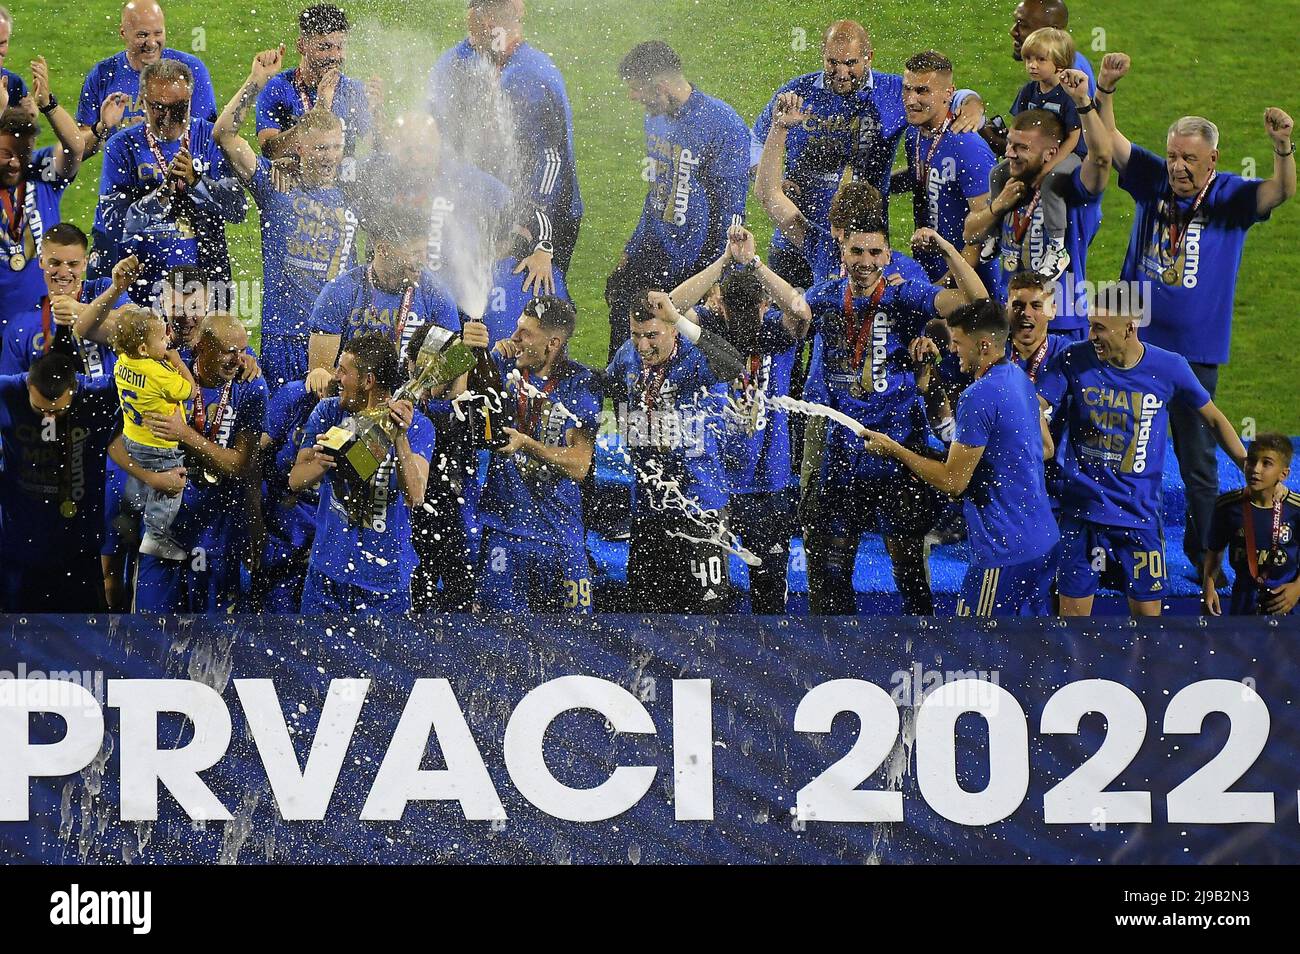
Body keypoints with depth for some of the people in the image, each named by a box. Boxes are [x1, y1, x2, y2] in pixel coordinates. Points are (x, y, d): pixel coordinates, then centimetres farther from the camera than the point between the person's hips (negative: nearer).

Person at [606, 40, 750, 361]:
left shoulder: (723, 125, -17)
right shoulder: (656, 119, 9)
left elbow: (730, 209, -14)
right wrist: (631, 250, 20)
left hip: (698, 261, -7)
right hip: (654, 256, 7)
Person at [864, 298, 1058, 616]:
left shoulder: (979, 397, -20)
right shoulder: (1019, 378, 10)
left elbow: (952, 481, -18)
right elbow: (1046, 448, 23)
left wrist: (894, 450, -8)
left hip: (1005, 549, -10)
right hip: (1043, 539, 10)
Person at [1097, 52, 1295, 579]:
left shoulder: (1232, 197, -6)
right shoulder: (1153, 180, 2)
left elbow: (1282, 191, -23)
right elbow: (1109, 139, -4)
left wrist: (1283, 147, -44)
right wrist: (1105, 89, -23)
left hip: (1195, 351, -2)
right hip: (1136, 342, 3)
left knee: (1197, 460, 5)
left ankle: (1200, 559, 16)